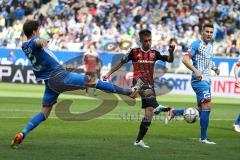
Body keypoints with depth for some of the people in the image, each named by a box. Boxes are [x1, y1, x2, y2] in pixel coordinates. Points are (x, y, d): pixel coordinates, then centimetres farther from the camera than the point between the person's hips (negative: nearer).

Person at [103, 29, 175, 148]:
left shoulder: (154, 53, 11)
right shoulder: (134, 52, 4)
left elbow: (169, 60, 5)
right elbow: (121, 62, 8)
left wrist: (171, 52, -17)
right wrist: (109, 73, 3)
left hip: (149, 84, 4)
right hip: (138, 80, -3)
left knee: (149, 112, -6)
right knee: (148, 90, -39)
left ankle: (139, 140, 0)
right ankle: (157, 107, -70)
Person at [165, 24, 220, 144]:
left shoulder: (210, 45, 18)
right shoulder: (197, 44, -9)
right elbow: (185, 59, -17)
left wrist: (214, 68, 14)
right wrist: (196, 71, -28)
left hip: (206, 80, 9)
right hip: (199, 80, -9)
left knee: (201, 111, 10)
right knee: (207, 107, -14)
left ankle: (173, 113, 21)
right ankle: (203, 138, -9)